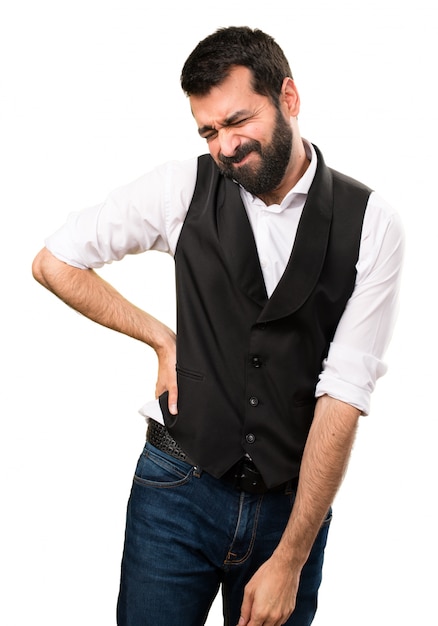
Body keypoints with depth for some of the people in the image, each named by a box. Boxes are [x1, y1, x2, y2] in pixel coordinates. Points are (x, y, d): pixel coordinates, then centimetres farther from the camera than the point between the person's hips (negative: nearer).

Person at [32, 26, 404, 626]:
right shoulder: (186, 186, -4)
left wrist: (290, 560, -11)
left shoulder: (371, 223, -7)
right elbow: (53, 262, 6)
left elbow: (343, 394, -10)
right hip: (179, 488, 0)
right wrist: (162, 339, -1)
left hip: (294, 503, 0)